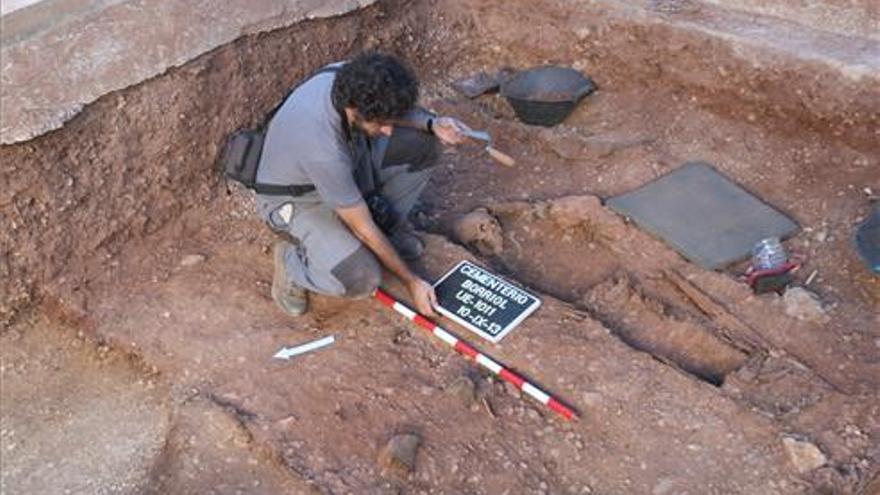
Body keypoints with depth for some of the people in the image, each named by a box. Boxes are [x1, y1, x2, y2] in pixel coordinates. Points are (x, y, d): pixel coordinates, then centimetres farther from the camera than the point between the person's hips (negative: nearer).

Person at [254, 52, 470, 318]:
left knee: (421, 144, -9)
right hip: (297, 198, -7)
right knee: (362, 279, -27)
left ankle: (388, 223, 12)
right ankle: (292, 260, 2)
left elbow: (394, 107, 2)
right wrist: (410, 281, -17)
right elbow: (363, 228, -27)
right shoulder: (324, 149, -41)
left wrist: (432, 123, -18)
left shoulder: (351, 80, -24)